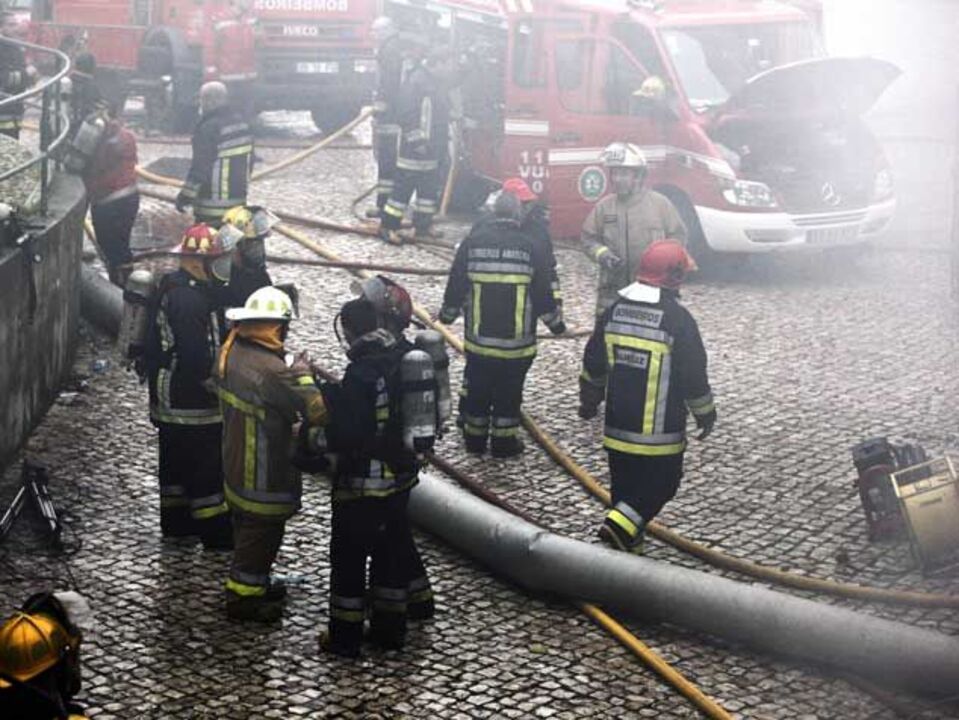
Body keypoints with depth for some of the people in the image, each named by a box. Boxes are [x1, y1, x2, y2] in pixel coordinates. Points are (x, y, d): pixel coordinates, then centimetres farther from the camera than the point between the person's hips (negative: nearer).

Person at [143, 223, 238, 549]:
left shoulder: (173, 288, 10)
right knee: (207, 466, -3)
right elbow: (198, 359, -27)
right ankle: (216, 534, 4)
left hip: (171, 400, 10)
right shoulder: (187, 301, -25)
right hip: (192, 403, -10)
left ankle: (176, 522, 31)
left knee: (177, 461, 19)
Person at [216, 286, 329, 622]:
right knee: (261, 533, 10)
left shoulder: (231, 352, -5)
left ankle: (254, 584, 44)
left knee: (247, 528, 25)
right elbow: (318, 412, -34)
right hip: (264, 477, -9)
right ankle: (242, 598, 24)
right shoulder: (272, 371, -32)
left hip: (236, 465, 9)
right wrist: (302, 373, -19)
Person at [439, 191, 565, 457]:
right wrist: (556, 323, 11)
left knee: (478, 388, 15)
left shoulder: (472, 242, -6)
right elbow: (543, 295, -5)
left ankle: (475, 438, 25)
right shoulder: (531, 248, -10)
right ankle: (504, 441, 16)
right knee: (509, 392, 10)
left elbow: (455, 287, 1)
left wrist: (447, 314, 18)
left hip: (479, 338, 2)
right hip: (517, 342, -2)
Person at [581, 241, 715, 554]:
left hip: (618, 421, 6)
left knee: (624, 483, 18)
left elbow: (593, 363, 10)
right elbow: (693, 375, -12)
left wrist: (597, 389, 30)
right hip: (660, 431, -6)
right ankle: (620, 525, -12)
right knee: (661, 482, 6)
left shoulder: (615, 309, 1)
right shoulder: (677, 319, -17)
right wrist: (705, 412, 3)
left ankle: (628, 539, 24)